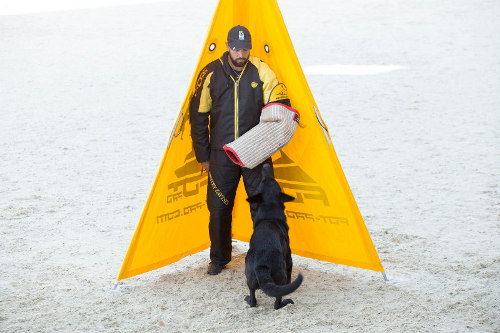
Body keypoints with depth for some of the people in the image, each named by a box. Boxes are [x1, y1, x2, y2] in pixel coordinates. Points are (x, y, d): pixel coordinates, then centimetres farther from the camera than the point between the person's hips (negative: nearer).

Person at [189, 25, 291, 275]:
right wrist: (203, 155, 4)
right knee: (218, 208, 5)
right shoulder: (211, 74, -2)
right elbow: (198, 116, 4)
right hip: (222, 154, 1)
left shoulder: (260, 71, -2)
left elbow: (279, 105, 3)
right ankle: (219, 258, 23)